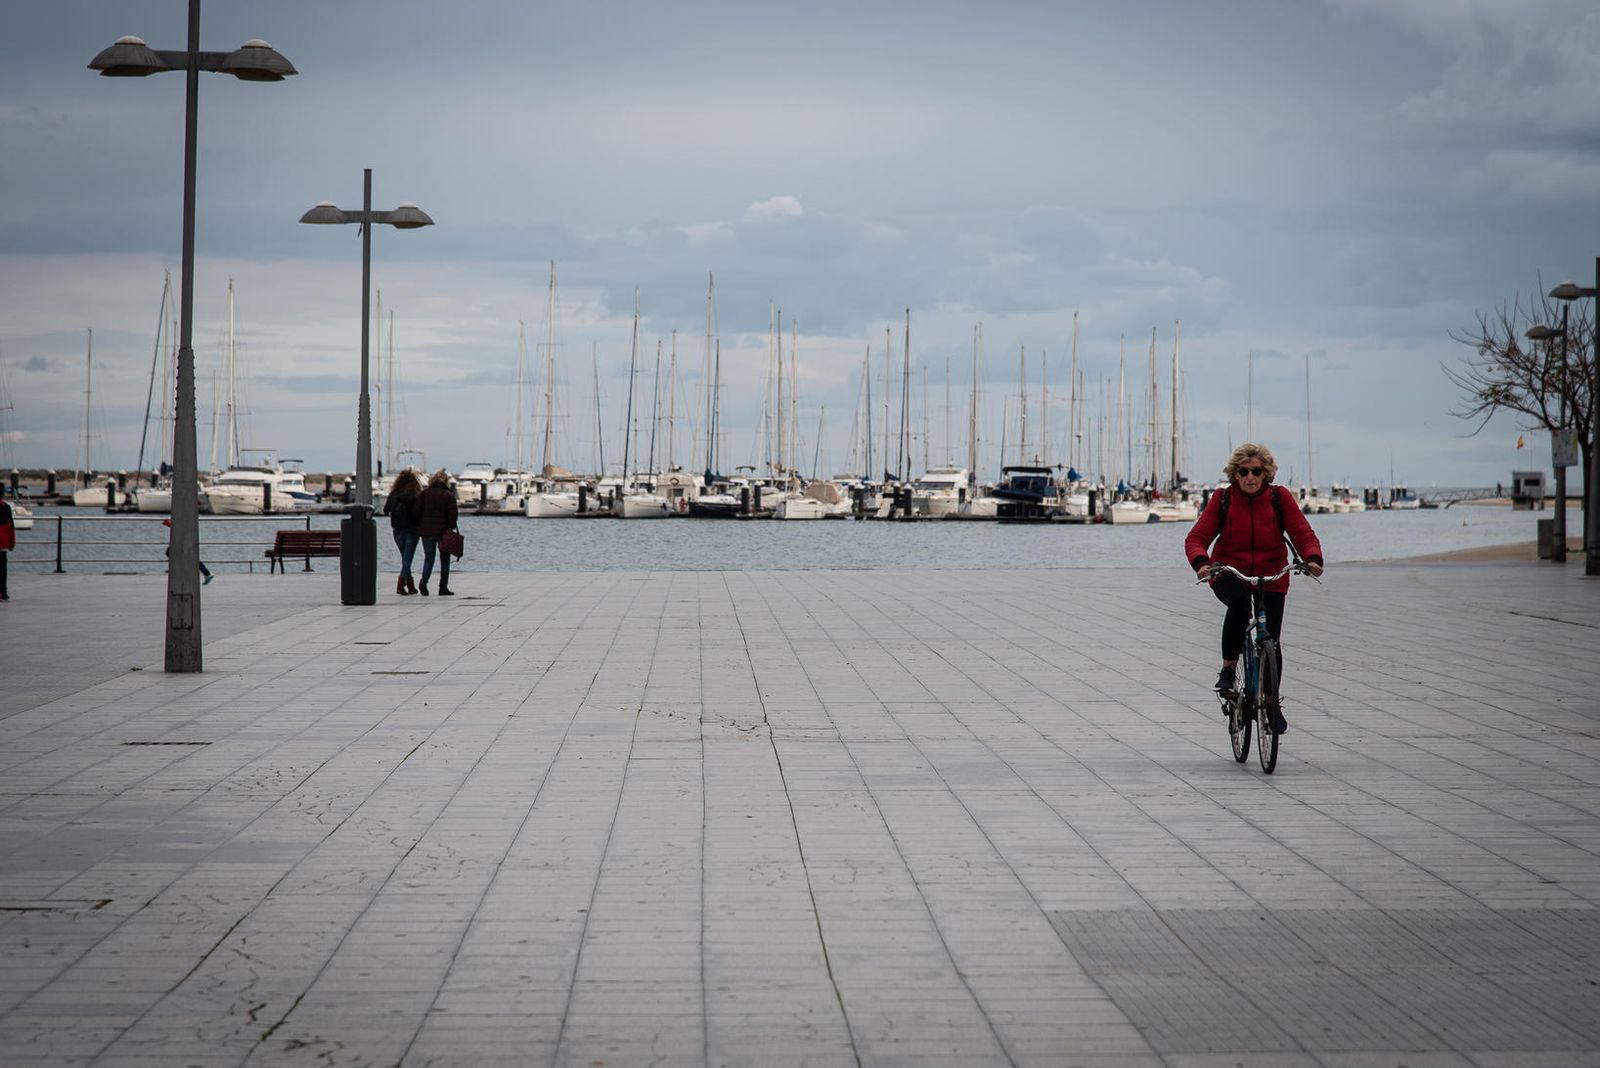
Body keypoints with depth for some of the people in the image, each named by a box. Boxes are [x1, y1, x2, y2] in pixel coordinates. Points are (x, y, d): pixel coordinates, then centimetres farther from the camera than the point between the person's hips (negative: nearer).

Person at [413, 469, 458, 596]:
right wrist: (451, 527, 3)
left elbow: (416, 511, -2)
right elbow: (452, 514, -10)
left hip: (426, 531, 2)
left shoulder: (424, 493, 2)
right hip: (443, 532, -2)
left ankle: (423, 582, -14)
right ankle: (443, 588, 6)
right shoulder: (448, 495, -5)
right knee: (445, 560, 8)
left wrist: (421, 524, 10)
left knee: (428, 558, 8)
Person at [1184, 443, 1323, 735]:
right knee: (1239, 603, -36)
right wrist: (1201, 562, -31)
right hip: (1229, 576, -1)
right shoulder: (1222, 499, -4)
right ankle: (1228, 668, -19)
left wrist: (1312, 559, -29)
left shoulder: (1280, 498, -3)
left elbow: (1303, 533, -8)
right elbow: (1196, 537, -9)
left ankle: (1272, 704, 18)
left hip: (1271, 579, 1)